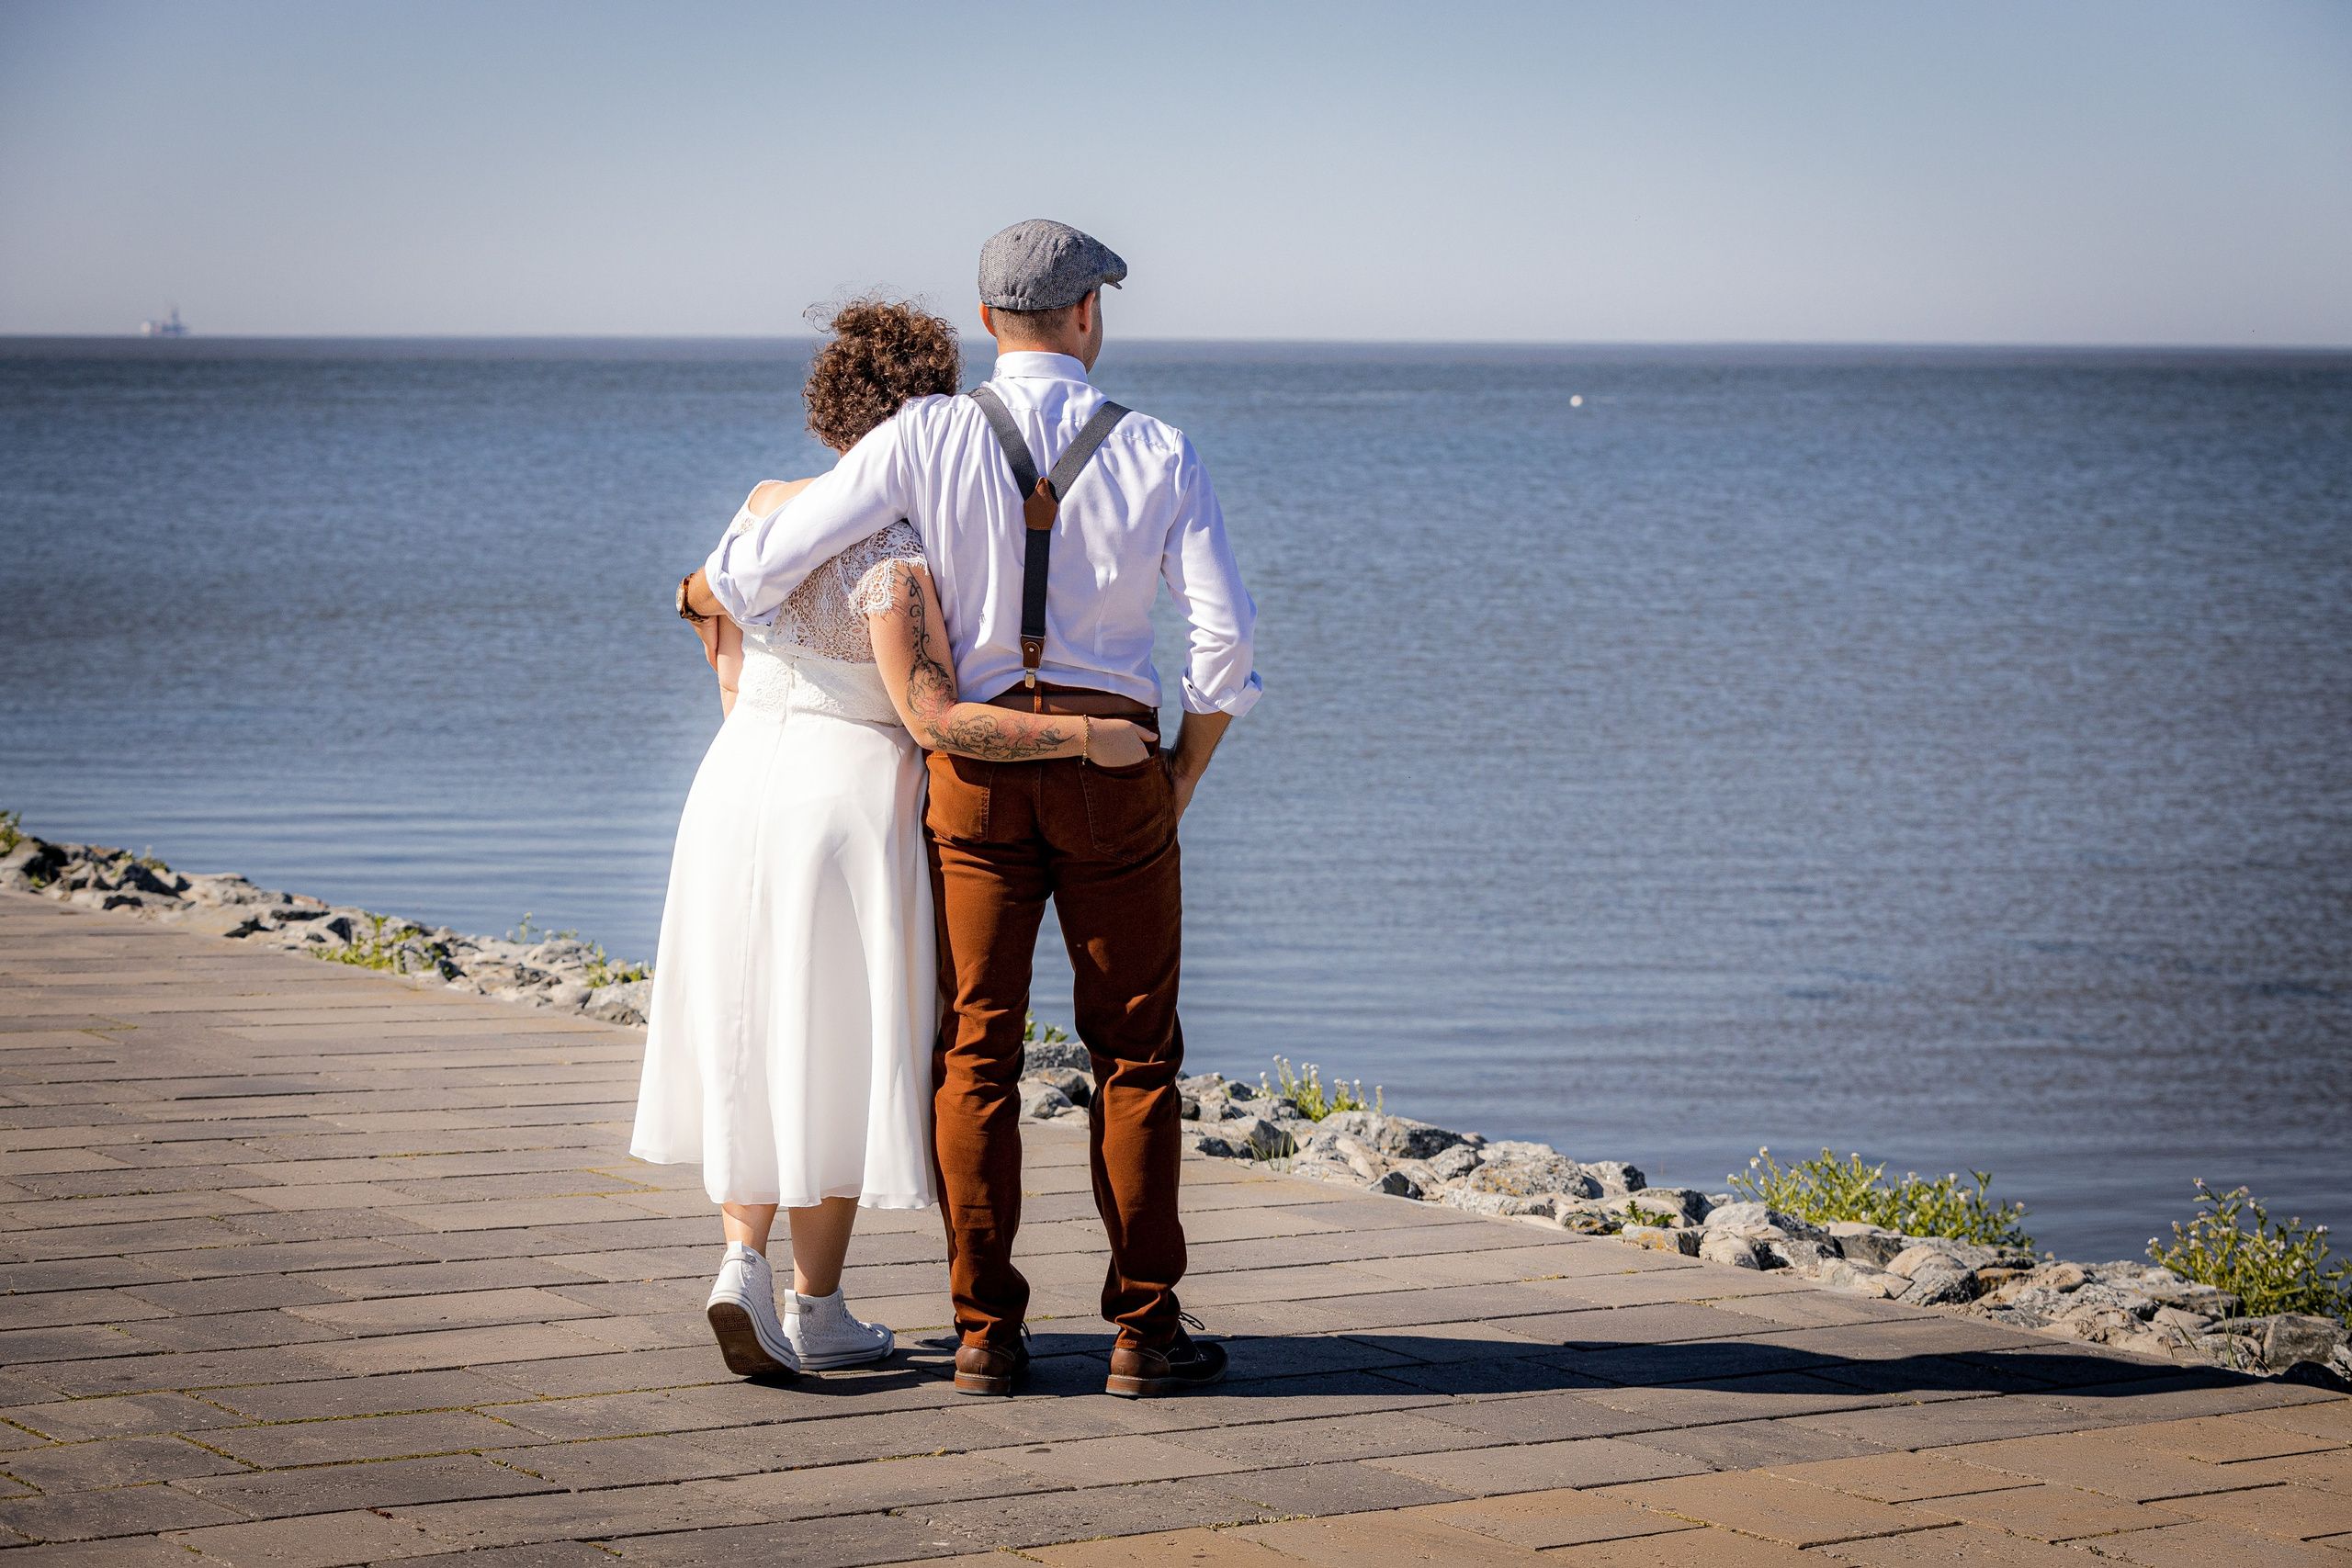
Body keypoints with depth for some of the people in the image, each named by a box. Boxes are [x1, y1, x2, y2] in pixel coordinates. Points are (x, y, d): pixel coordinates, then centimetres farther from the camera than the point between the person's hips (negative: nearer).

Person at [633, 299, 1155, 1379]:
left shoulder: (764, 509, 5)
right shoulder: (892, 555, -17)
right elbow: (932, 718, -20)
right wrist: (1084, 737, -17)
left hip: (739, 793, 6)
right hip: (850, 807, -6)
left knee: (751, 1047, 15)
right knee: (837, 1058, 6)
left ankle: (743, 1263, -2)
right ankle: (816, 1309, 13)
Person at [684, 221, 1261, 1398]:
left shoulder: (928, 438, -7)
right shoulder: (1157, 456, -5)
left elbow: (769, 560, -10)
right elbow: (1224, 634, -11)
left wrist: (707, 591, 14)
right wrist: (1188, 768, 5)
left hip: (977, 764, 0)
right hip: (1115, 766, 0)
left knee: (976, 1050, 5)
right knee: (1134, 1052, 7)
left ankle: (985, 1335, 4)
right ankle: (1144, 1332, 6)